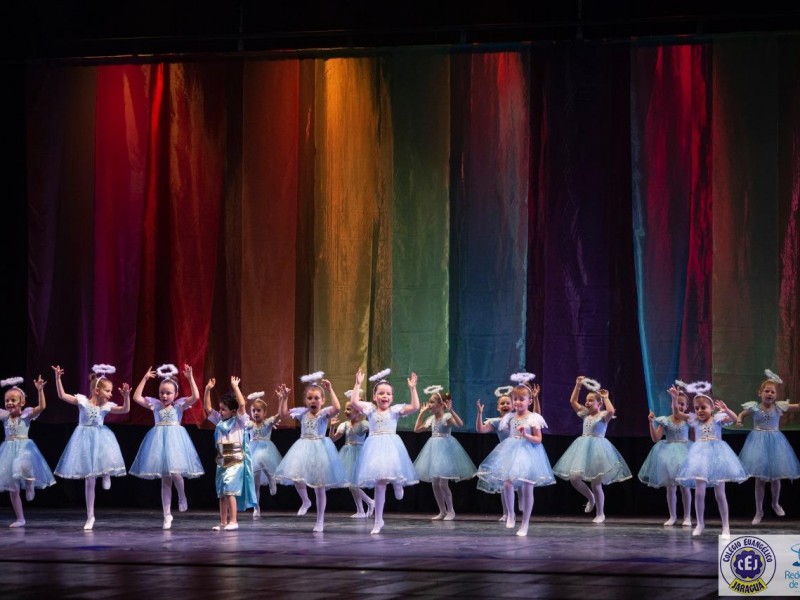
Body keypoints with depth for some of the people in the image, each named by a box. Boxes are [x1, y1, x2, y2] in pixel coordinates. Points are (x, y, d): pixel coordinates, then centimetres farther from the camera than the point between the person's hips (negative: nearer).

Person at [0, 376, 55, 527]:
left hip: (24, 448, -4)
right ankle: (20, 519, 13)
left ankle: (30, 484, -9)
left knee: (22, 466, -42)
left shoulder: (27, 414, -4)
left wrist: (40, 390, -29)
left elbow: (42, 407, -18)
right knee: (12, 488, 4)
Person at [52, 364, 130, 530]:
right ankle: (90, 516, 12)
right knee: (89, 480, 3)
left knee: (110, 462, -33)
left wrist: (126, 396, -22)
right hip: (85, 440, -2)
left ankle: (106, 475, 6)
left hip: (101, 439, 2)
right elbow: (62, 395, -10)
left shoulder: (107, 406, -1)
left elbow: (125, 409, -6)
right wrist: (58, 378, -21)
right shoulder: (82, 400, -7)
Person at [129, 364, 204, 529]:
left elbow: (195, 397, -11)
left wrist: (190, 378, -15)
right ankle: (167, 515, 8)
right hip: (159, 441, 2)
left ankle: (182, 496, 13)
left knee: (175, 472, -20)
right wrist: (144, 379, -3)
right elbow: (136, 398, 0)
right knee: (165, 480, 5)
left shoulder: (179, 405, 3)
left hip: (175, 441, -2)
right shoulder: (155, 405, 8)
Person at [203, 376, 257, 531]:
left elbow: (242, 404, -19)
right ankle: (223, 522, 13)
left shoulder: (239, 421, -5)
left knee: (230, 490, -15)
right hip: (221, 460, 7)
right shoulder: (219, 420, 11)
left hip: (235, 461, -7)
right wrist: (208, 390, 2)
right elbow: (207, 407, 11)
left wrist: (235, 387, -18)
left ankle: (233, 521, -13)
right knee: (221, 493, 8)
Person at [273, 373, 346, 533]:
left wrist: (330, 390, -26)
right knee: (297, 482, -15)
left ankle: (320, 521, 14)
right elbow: (283, 415, 6)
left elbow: (337, 408, -27)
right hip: (303, 450, 3)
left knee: (320, 488, 4)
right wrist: (284, 399, -3)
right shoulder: (302, 412, 5)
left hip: (320, 449, -3)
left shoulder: (325, 413, -6)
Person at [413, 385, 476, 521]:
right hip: (434, 448, 8)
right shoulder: (431, 419, 11)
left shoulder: (447, 416, -12)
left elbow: (460, 424, -30)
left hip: (445, 448, -8)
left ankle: (450, 511, 5)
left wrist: (451, 410, -36)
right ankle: (442, 511, 16)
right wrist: (421, 413, 17)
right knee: (435, 484, 7)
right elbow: (417, 429, 21)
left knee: (443, 484, -8)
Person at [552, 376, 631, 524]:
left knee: (596, 483, -2)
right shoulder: (585, 414, 12)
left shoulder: (603, 415, -5)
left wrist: (606, 398, -15)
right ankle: (590, 498, 22)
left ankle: (600, 514, 13)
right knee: (574, 478, -6)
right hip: (583, 448, 6)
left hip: (597, 448, -6)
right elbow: (573, 401, 15)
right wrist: (578, 385, 8)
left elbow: (611, 411, -28)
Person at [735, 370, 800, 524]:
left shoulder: (779, 407, -2)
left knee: (775, 477, 8)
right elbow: (741, 414, 13)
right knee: (760, 480, 2)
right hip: (758, 442, -1)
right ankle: (759, 511, 12)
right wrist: (738, 419, -8)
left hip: (774, 442, 1)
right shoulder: (754, 407, -4)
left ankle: (776, 504, 36)